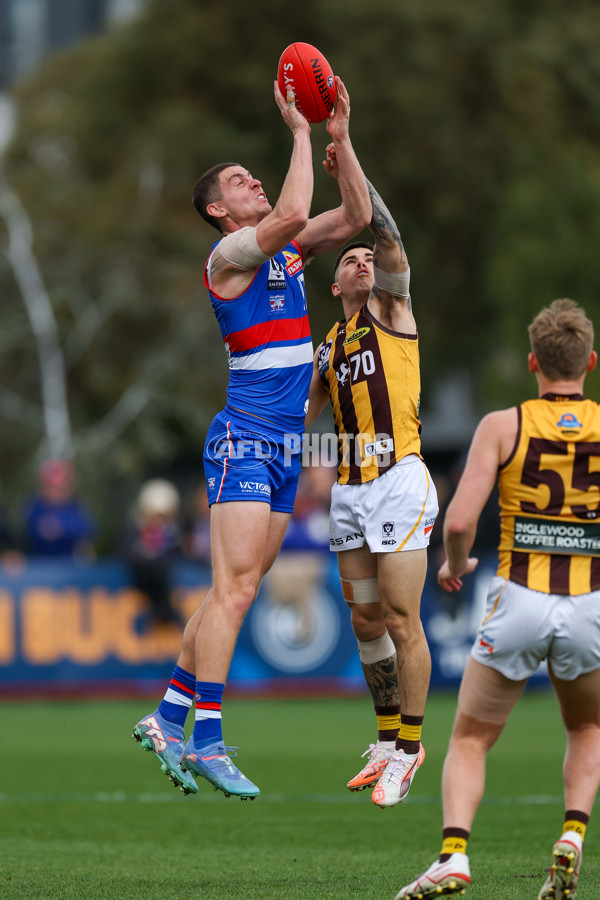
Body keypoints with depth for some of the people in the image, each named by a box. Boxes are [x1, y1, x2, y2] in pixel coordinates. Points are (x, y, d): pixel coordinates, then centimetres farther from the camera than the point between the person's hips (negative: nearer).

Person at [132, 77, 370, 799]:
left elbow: (355, 216, 14)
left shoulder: (287, 250, 17)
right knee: (234, 589, -14)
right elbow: (293, 212, -24)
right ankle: (206, 740, -15)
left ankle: (168, 718, 15)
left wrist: (340, 138, 4)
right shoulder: (230, 253, -8)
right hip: (245, 437, -8)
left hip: (286, 443, 8)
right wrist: (300, 130, -16)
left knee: (235, 592, 8)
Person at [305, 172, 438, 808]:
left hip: (398, 480, -6)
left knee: (401, 620, -8)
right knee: (366, 621, 9)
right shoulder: (329, 346, 20)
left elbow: (386, 233, -9)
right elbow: (298, 412, 24)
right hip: (349, 488, 6)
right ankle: (388, 739, 19)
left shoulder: (390, 309, 5)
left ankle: (409, 746, -1)